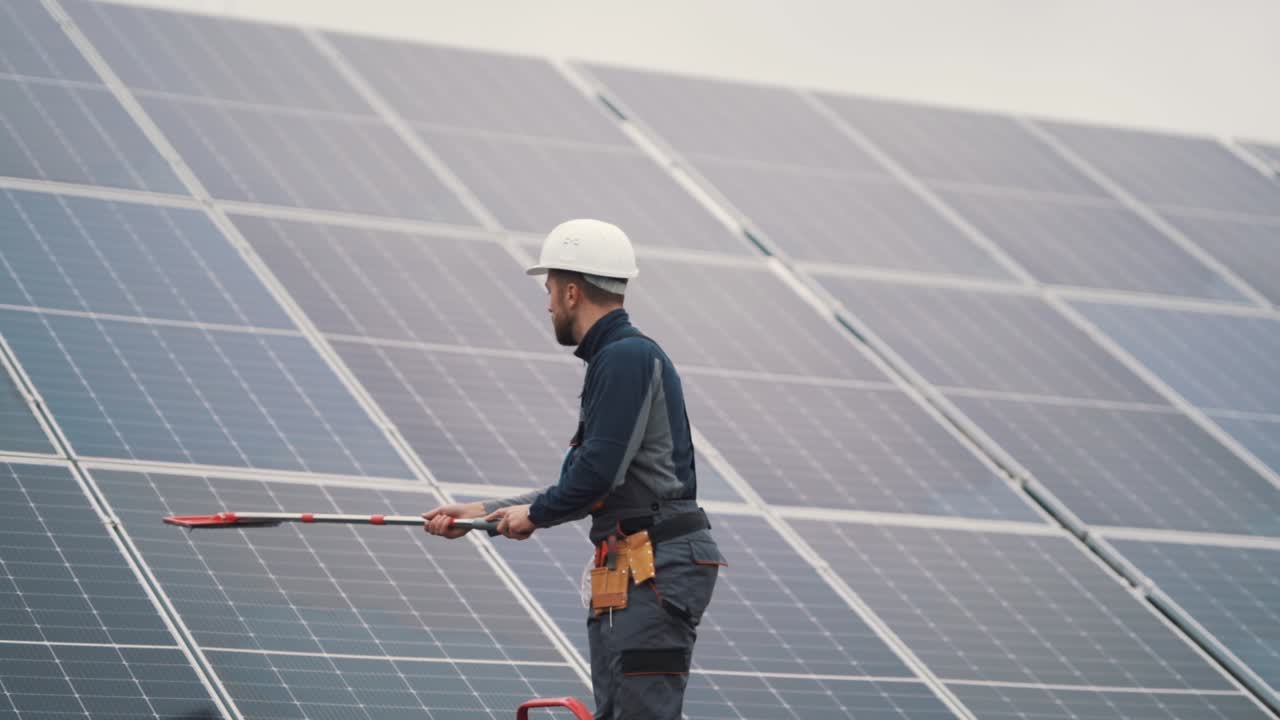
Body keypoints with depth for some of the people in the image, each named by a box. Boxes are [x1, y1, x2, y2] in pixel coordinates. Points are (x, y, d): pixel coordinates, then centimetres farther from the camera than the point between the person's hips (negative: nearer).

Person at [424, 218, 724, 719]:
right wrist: (484, 512, 23)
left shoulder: (628, 358, -13)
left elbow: (599, 474, -20)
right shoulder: (615, 358, 20)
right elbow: (582, 482, 24)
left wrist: (534, 514, -1)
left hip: (659, 569, -11)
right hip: (624, 580, 11)